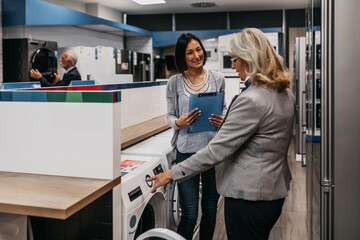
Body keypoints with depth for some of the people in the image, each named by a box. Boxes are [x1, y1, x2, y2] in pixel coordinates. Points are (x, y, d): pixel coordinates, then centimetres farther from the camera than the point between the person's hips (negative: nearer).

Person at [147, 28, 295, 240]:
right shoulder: (287, 94, 5)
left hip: (248, 196, -9)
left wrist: (173, 174, -18)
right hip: (276, 191, 9)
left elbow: (216, 150, -25)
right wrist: (230, 122, 20)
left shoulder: (250, 100, -25)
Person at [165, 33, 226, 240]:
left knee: (210, 209, 15)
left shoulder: (218, 79, 3)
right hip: (187, 150, -2)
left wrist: (224, 121, -11)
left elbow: (224, 108, 12)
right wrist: (179, 122, -17)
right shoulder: (175, 82, 0)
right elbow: (170, 116, 6)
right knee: (189, 214, -1)